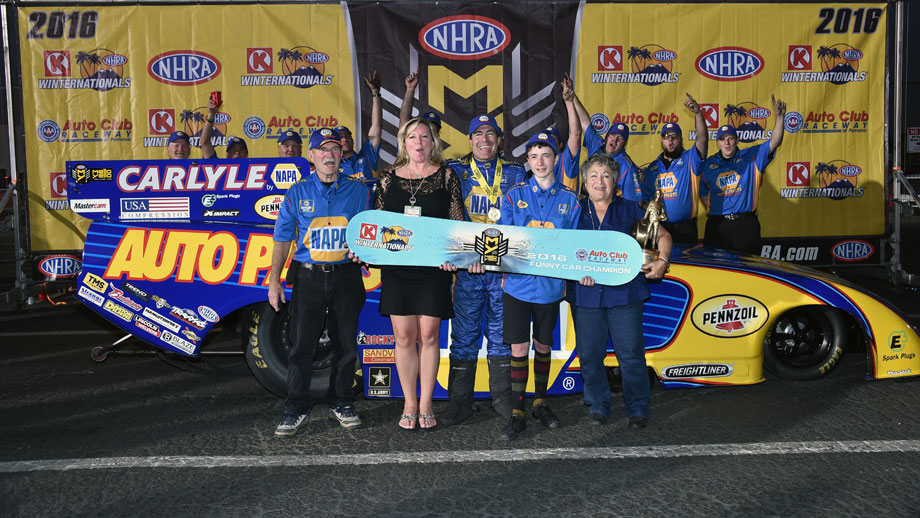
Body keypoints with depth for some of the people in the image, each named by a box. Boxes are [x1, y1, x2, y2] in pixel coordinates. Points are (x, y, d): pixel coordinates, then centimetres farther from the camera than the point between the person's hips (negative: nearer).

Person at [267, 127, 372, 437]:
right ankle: (296, 409, 10)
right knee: (301, 344, -1)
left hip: (346, 275, 1)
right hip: (308, 276, -1)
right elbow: (282, 238, 6)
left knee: (347, 343, 7)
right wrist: (274, 280, 0)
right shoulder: (298, 193, 5)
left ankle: (341, 403, 22)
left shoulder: (358, 192, 7)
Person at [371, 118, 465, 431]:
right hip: (397, 267, 2)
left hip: (434, 267, -1)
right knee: (404, 337, 4)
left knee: (428, 336, 3)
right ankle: (409, 405, 17)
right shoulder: (389, 179, 10)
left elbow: (457, 222, 4)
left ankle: (425, 405, 15)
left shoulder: (446, 176, 6)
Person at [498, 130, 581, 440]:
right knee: (519, 348, -2)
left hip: (550, 284, 1)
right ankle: (517, 413, 8)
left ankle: (540, 403, 32)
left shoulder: (569, 200, 5)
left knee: (543, 346, 15)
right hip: (518, 283, -1)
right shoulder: (514, 195, 3)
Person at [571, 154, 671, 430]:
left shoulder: (630, 210, 8)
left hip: (625, 292, -1)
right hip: (586, 293, 1)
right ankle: (598, 406, 22)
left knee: (631, 353, 0)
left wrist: (662, 261, -5)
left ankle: (637, 409, 16)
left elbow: (663, 235, 13)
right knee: (589, 354, 5)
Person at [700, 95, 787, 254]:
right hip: (717, 224, 1)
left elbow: (774, 142, -5)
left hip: (746, 223, -1)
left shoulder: (751, 156, 7)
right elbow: (703, 193, 17)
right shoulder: (708, 164, 9)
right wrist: (713, 212, 7)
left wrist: (779, 117, -18)